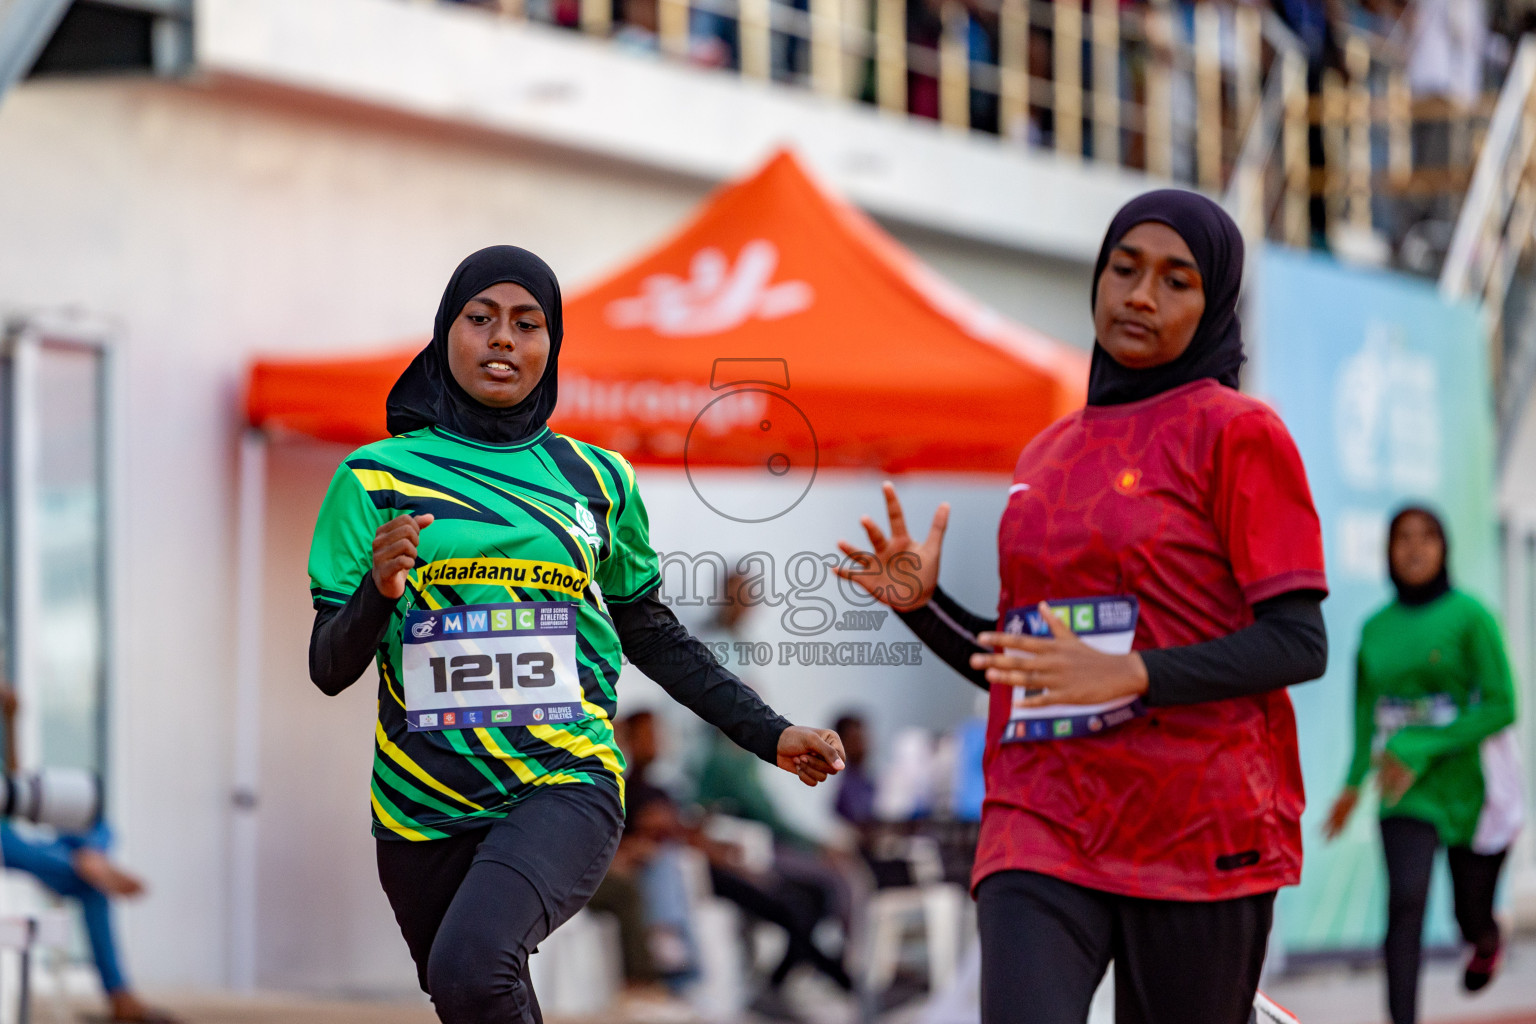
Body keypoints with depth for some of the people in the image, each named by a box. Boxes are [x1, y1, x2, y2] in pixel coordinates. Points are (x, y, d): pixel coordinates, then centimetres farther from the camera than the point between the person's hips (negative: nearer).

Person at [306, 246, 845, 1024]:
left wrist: (769, 734, 16)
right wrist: (377, 593, -18)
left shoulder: (596, 479, 8)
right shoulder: (377, 477, 4)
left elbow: (650, 632, 20)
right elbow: (330, 669, 2)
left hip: (564, 787, -1)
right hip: (424, 808, 2)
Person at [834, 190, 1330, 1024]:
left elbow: (1300, 644, -9)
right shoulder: (1047, 453, 18)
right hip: (1041, 826, 4)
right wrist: (923, 604, 5)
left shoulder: (1239, 434, 0)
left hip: (1197, 830, -4)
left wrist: (1130, 674, -21)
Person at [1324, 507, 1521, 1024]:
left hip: (1468, 788, -2)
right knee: (1405, 903, -18)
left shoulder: (1469, 616, -9)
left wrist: (1421, 748, -21)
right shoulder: (1376, 628, 4)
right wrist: (1354, 781, 7)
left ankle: (1487, 942, 50)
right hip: (1405, 793, 2)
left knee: (1472, 916, 12)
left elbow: (1501, 706, -14)